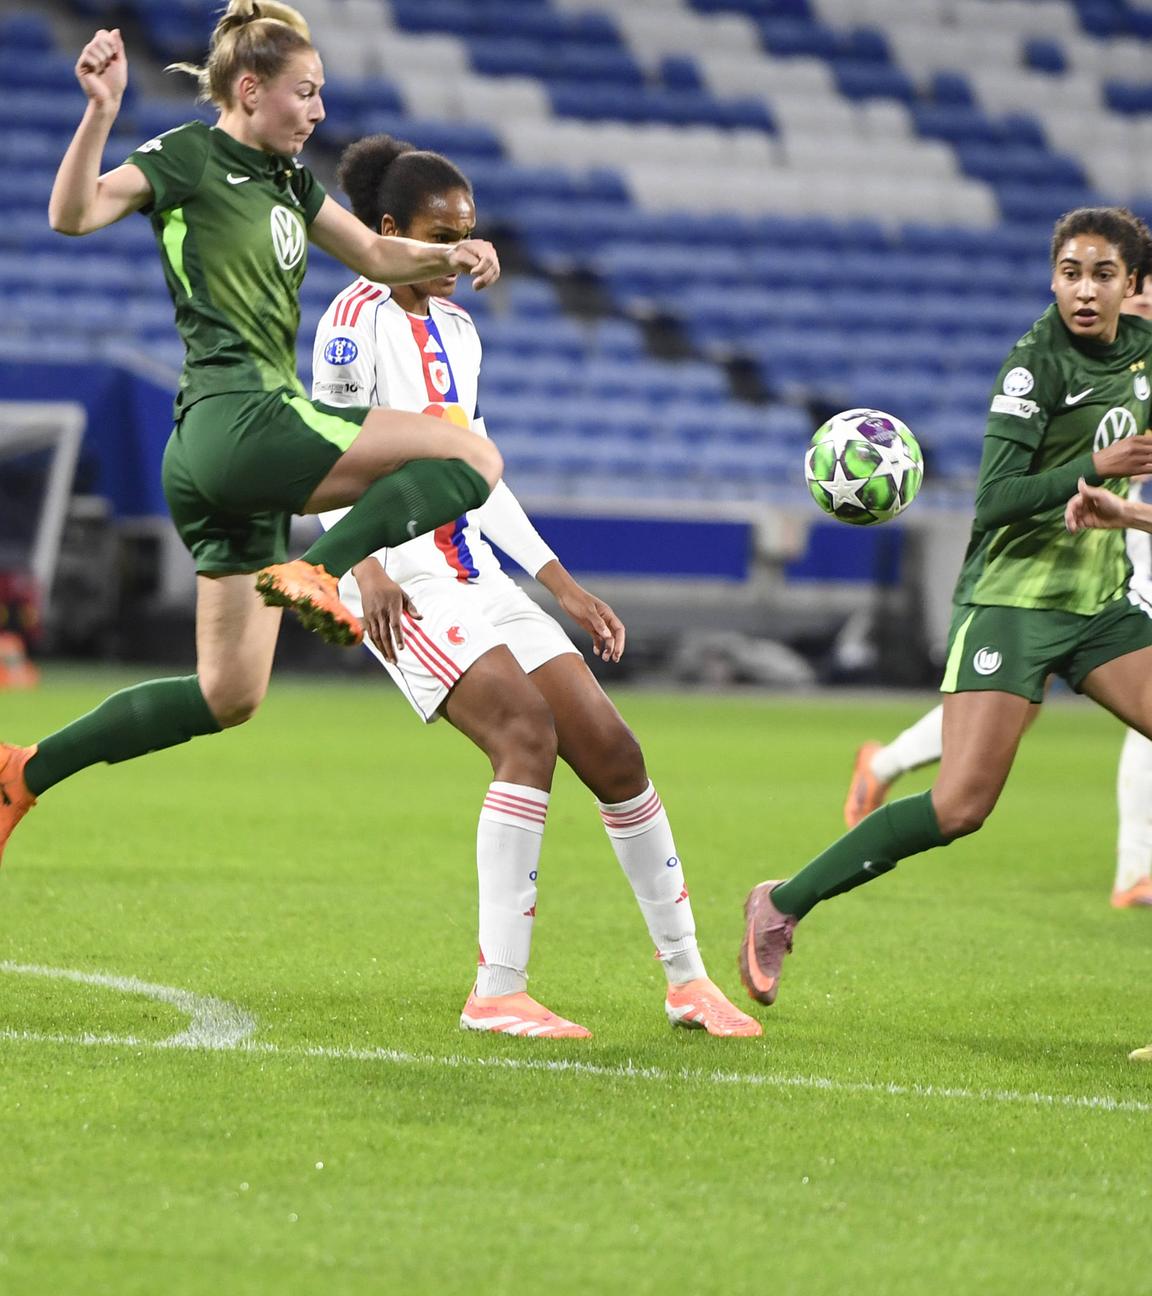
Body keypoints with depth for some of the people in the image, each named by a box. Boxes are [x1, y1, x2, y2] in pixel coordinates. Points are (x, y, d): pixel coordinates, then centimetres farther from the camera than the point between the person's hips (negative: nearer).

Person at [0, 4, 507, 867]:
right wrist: (102, 112, -31)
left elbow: (377, 254, 30)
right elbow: (74, 214, -17)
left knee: (228, 697, 9)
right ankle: (317, 571, -24)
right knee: (473, 458, -14)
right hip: (235, 417, -9)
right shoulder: (189, 157, -3)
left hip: (228, 465, 9)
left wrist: (450, 255, 10)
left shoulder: (287, 178, 22)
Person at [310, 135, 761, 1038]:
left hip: (476, 575, 8)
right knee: (528, 730, -25)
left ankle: (687, 980, 12)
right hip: (402, 583, -8)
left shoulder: (457, 329, 18)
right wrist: (368, 567, -28)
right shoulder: (359, 316, -7)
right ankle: (497, 991, -23)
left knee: (612, 750, 1)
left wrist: (563, 585, 20)